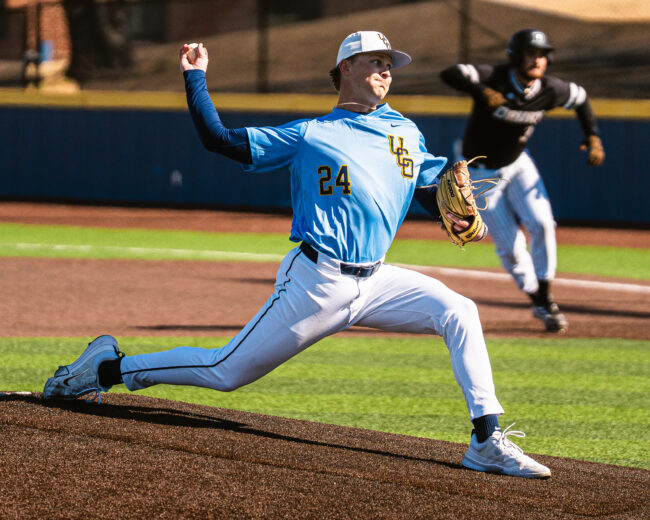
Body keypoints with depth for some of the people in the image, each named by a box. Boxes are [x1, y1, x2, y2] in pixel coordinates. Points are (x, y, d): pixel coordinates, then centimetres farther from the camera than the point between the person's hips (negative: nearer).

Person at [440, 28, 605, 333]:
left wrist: (593, 136, -2)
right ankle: (542, 306, 18)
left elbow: (580, 98, 8)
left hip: (518, 165, 3)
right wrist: (482, 91, -58)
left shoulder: (549, 90, -14)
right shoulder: (493, 79, -27)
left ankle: (545, 295, -2)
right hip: (483, 175, -3)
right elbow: (449, 75, -42)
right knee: (510, 247, -3)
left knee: (541, 222, -20)